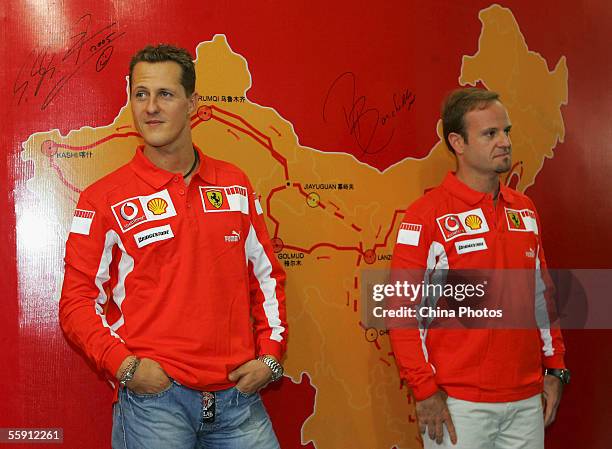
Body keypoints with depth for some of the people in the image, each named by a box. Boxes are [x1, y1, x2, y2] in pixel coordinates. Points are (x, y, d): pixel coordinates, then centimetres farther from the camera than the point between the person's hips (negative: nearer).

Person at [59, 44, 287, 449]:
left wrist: (270, 356, 6)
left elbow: (267, 275, 15)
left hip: (239, 395, 3)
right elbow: (77, 301, -1)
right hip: (152, 397, -3)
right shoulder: (104, 198, -1)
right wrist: (124, 365, -13)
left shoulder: (235, 185, 8)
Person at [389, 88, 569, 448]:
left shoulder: (525, 210, 8)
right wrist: (426, 390, -13)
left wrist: (555, 367, 10)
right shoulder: (429, 213, -10)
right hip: (457, 404, -5)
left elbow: (542, 295, 14)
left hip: (528, 399, 6)